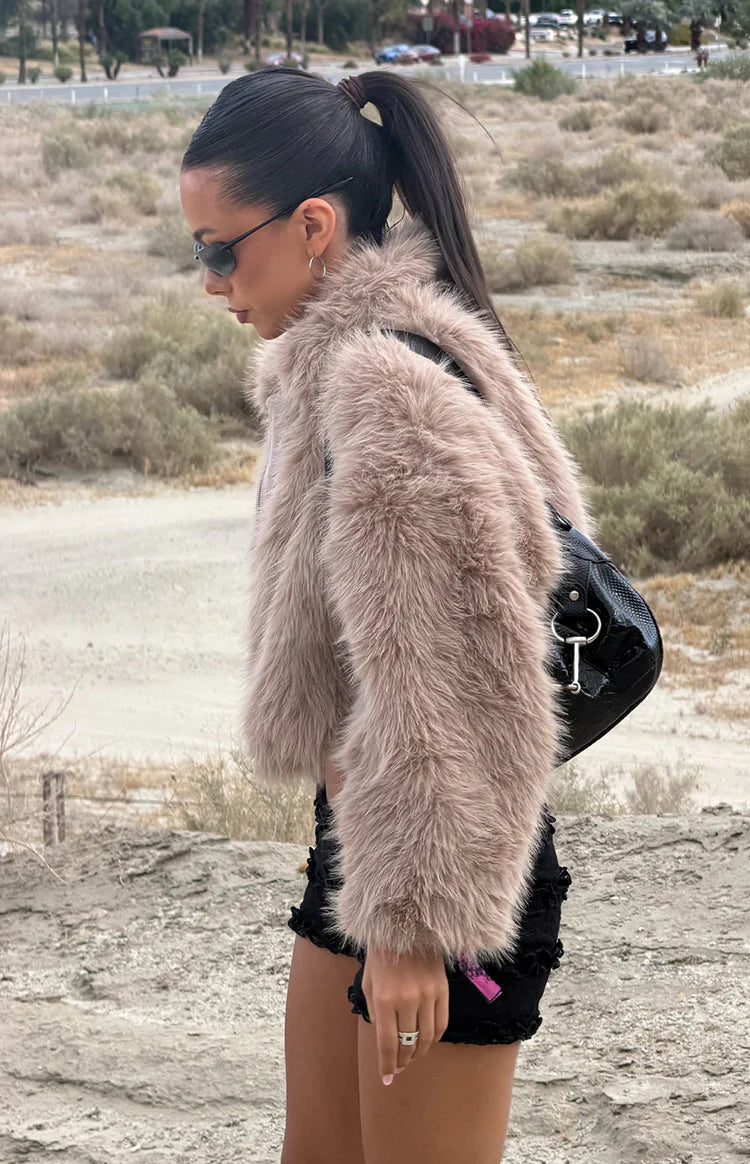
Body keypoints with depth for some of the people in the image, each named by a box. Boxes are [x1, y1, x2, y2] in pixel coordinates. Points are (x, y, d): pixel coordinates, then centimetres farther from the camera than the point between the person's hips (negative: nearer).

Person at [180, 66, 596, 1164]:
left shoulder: (393, 384, -23)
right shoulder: (338, 357, 9)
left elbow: (444, 691, -24)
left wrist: (412, 919, -20)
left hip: (432, 862, -10)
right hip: (363, 827, 10)